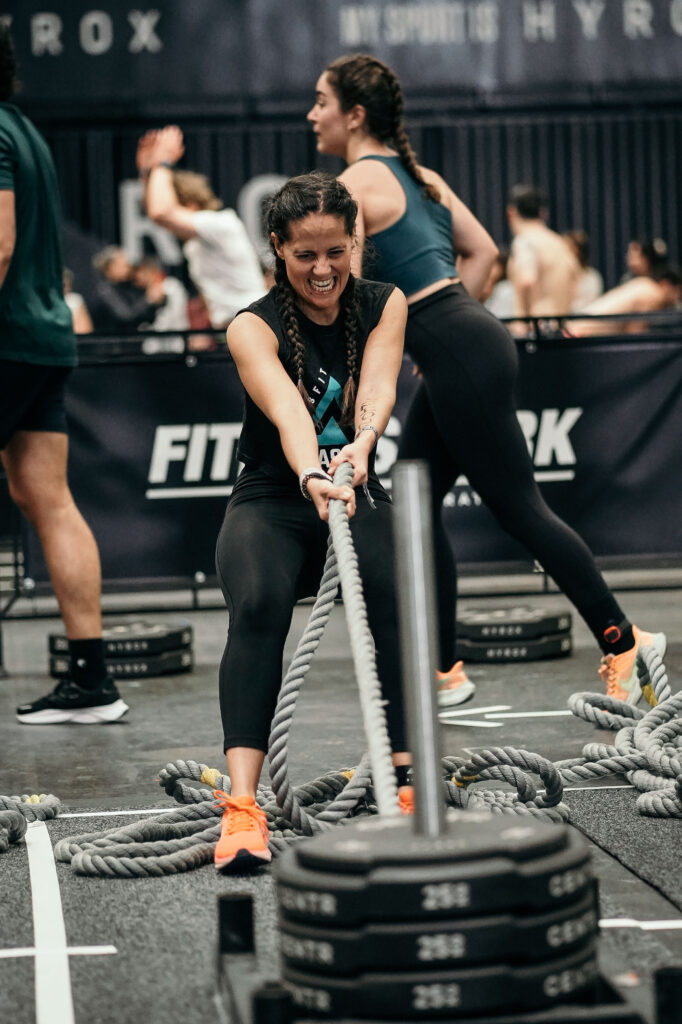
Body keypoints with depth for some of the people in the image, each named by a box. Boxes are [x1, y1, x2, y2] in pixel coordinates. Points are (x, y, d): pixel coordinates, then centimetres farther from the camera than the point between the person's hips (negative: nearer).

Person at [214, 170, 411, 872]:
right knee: (258, 604, -33)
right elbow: (286, 409, -30)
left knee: (398, 590, -31)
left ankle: (407, 778, -25)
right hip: (271, 503, -2)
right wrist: (311, 476, -51)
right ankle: (242, 808, -41)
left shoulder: (383, 306, -1)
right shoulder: (253, 328, -11)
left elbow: (378, 387, -20)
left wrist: (362, 443, -43)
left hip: (356, 497, 2)